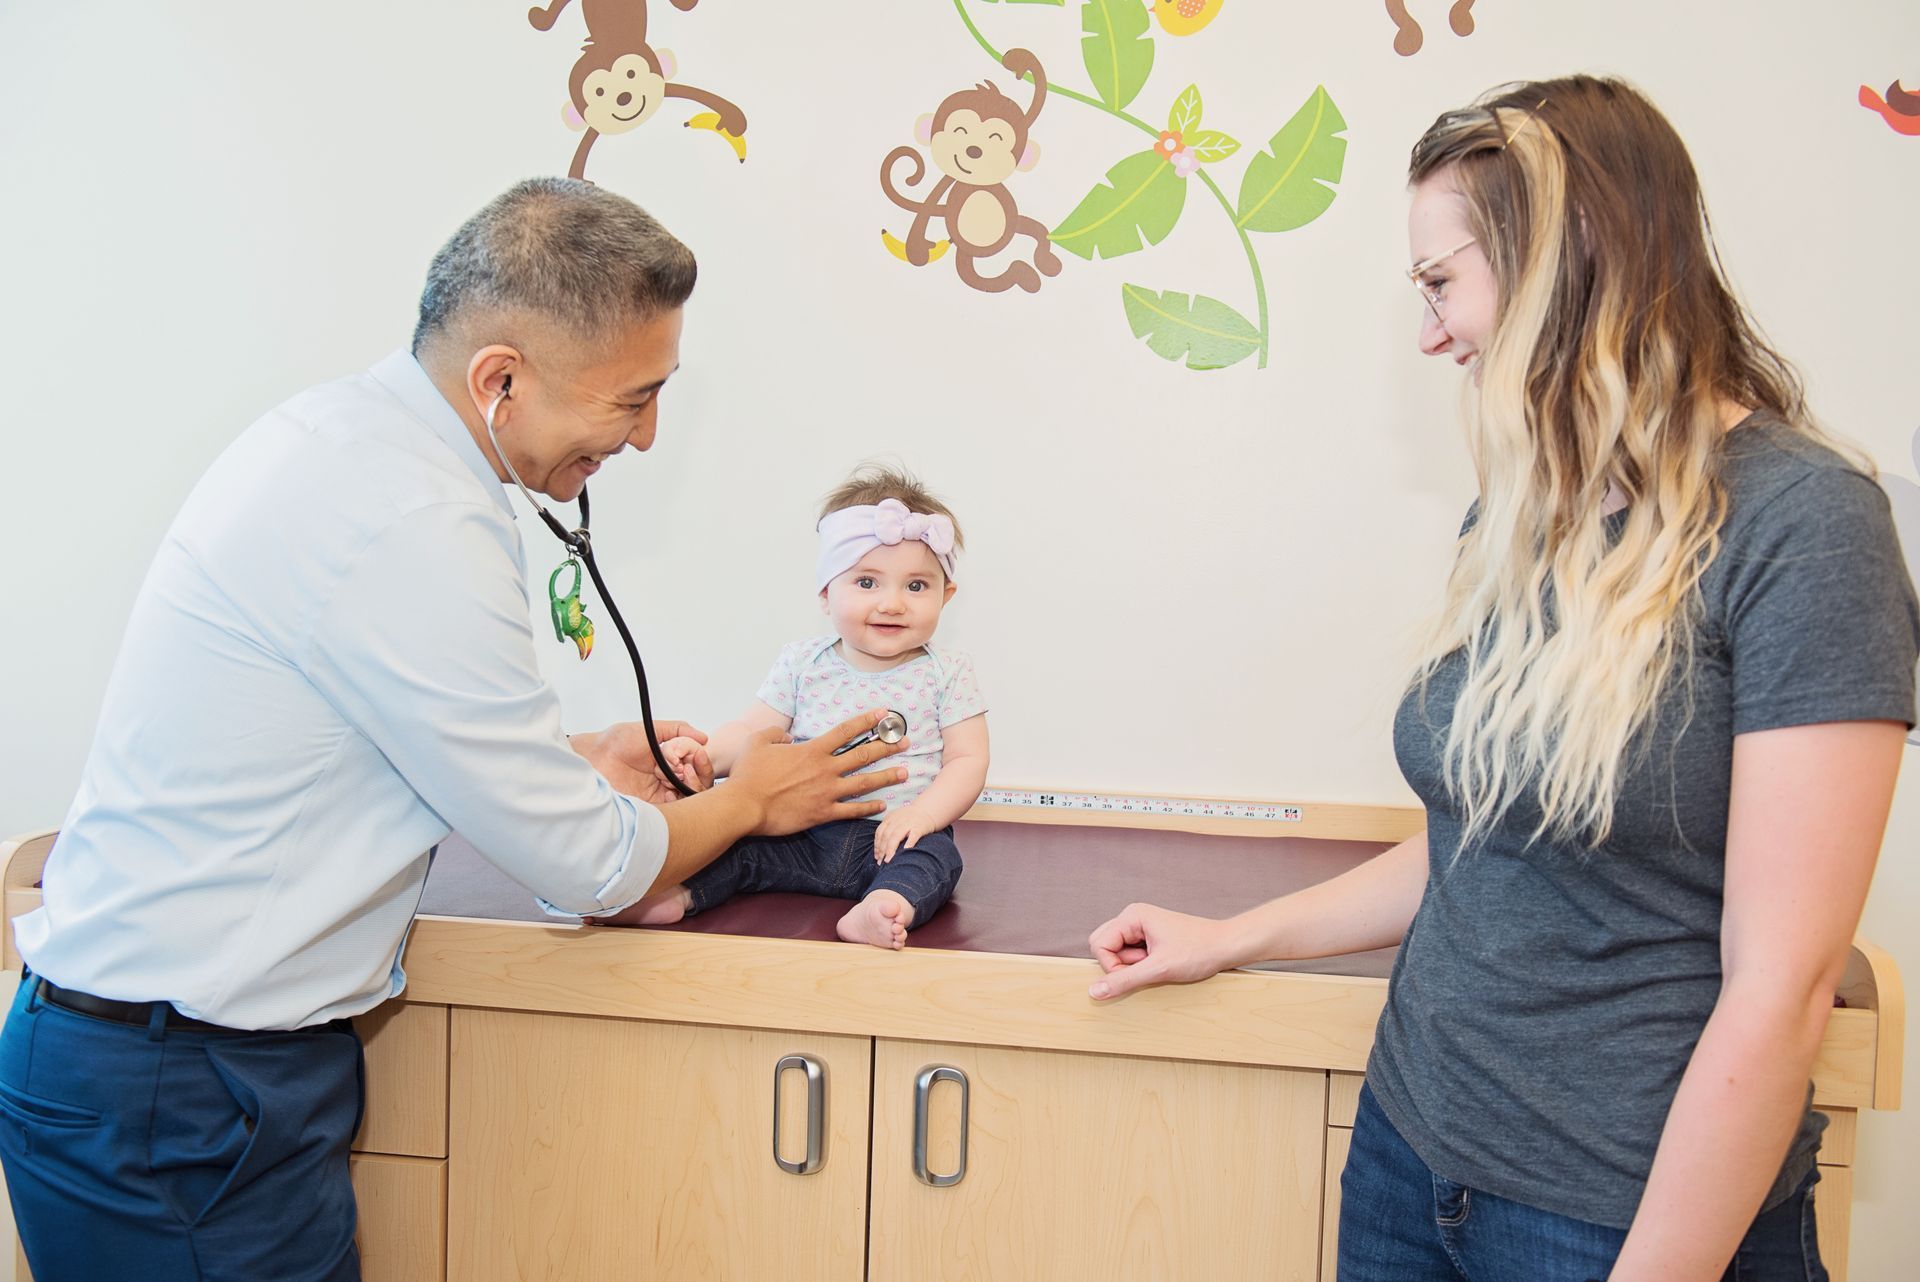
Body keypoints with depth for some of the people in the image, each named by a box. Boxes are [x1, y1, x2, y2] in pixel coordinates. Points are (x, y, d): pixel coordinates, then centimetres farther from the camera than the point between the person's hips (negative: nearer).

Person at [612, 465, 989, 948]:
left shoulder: (947, 673, 0)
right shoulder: (803, 663, 6)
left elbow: (968, 759, -2)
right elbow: (753, 730, 6)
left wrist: (922, 813, -20)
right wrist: (708, 753, -16)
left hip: (890, 839, -3)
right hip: (803, 832, 4)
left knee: (935, 856, -32)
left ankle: (888, 905, -57)